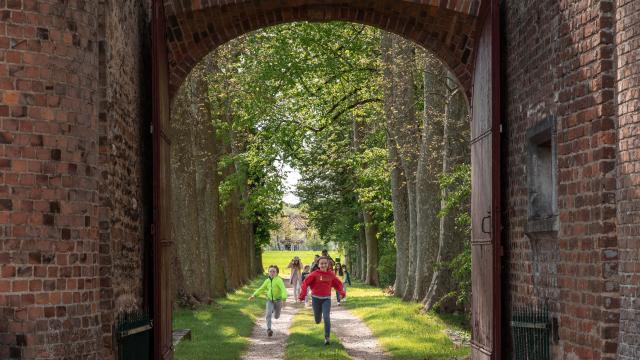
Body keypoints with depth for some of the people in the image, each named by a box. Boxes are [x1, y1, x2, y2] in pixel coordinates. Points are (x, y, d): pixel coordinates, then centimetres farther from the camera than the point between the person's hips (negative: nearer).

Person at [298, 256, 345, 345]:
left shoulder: (331, 274, 1)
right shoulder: (315, 274, -7)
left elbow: (338, 284, 13)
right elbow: (305, 283, -12)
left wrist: (341, 292, -4)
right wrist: (303, 294, -24)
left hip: (326, 299, 0)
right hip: (316, 298, 0)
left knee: (326, 317, -15)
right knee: (317, 319, 10)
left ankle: (327, 338, -10)